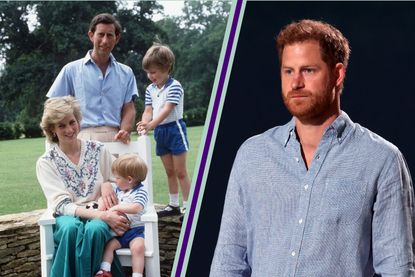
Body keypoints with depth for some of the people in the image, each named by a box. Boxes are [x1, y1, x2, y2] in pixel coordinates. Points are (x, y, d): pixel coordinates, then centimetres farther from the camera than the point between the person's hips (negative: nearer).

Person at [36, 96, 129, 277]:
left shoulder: (97, 150, 7)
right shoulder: (46, 162, 0)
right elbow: (62, 205, -9)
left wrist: (108, 184, -10)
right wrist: (102, 215, -22)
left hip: (100, 215, 1)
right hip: (68, 216, -1)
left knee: (94, 229, -37)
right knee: (71, 227, -38)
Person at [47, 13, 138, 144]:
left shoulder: (126, 73, 15)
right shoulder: (71, 70, 9)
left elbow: (129, 109, 12)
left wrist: (124, 131, -8)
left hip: (115, 139, 2)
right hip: (84, 138, -2)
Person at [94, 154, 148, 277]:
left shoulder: (140, 191, -10)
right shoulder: (117, 189, 11)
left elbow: (135, 208, -27)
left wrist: (116, 207, -19)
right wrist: (102, 202, 0)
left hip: (135, 230, -6)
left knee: (137, 247, -30)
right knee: (109, 245, -18)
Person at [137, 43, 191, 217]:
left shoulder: (174, 87, -14)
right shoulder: (150, 89, 6)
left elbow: (167, 110, -24)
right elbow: (148, 110, 0)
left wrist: (151, 125, -36)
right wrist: (144, 125, -21)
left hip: (174, 128, -6)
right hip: (159, 131, 7)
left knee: (180, 171, -2)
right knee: (169, 172, 14)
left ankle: (187, 206, 4)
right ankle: (173, 205, 22)